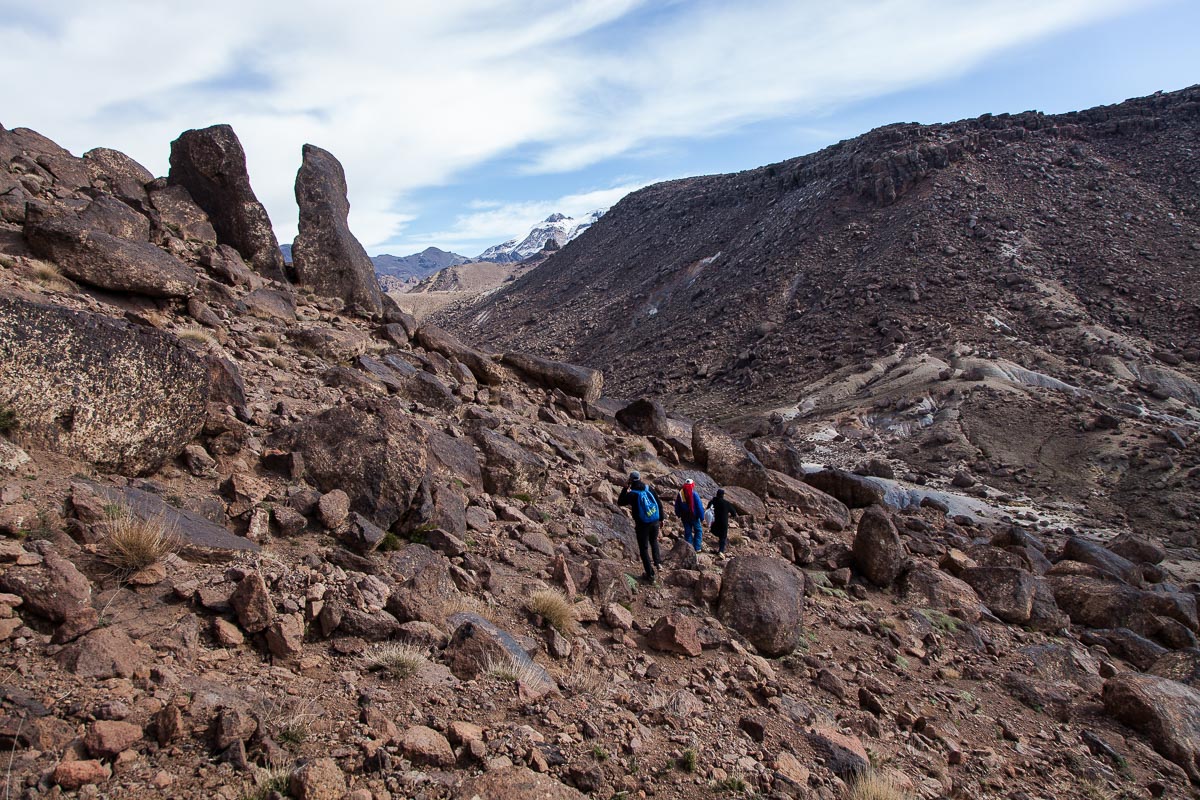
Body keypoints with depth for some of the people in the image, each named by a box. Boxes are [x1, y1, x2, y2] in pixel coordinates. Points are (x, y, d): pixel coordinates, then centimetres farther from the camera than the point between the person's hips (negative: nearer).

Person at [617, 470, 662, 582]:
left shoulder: (632, 494, -14)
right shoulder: (649, 489, -2)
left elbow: (620, 502, 3)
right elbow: (659, 504, 4)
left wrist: (625, 489, 3)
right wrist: (661, 518, 16)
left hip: (642, 525, -4)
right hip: (655, 522, 4)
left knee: (644, 549, 7)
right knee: (654, 541, 31)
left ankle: (650, 574, 9)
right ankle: (658, 562, 24)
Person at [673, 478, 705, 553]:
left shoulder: (680, 494, -1)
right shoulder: (694, 494, -15)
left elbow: (677, 507, 9)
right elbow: (700, 507, -14)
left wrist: (678, 515, 23)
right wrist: (702, 518, -7)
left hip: (684, 518, 4)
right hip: (694, 516, -4)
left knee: (687, 532, 12)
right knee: (698, 531, 13)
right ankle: (697, 548, 7)